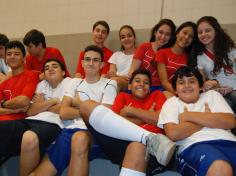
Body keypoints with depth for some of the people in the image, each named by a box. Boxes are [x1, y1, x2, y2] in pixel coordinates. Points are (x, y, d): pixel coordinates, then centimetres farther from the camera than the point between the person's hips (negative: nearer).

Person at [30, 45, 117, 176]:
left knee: (79, 138, -40)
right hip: (69, 131, 3)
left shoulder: (109, 84, 10)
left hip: (92, 132, -3)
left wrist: (79, 103, 7)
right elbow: (63, 113, 7)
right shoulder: (75, 82, 21)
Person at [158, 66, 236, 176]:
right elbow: (173, 133, -3)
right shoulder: (171, 102, 17)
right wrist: (209, 119, 7)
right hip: (193, 146, -2)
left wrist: (188, 116, 5)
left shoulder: (212, 95, 24)